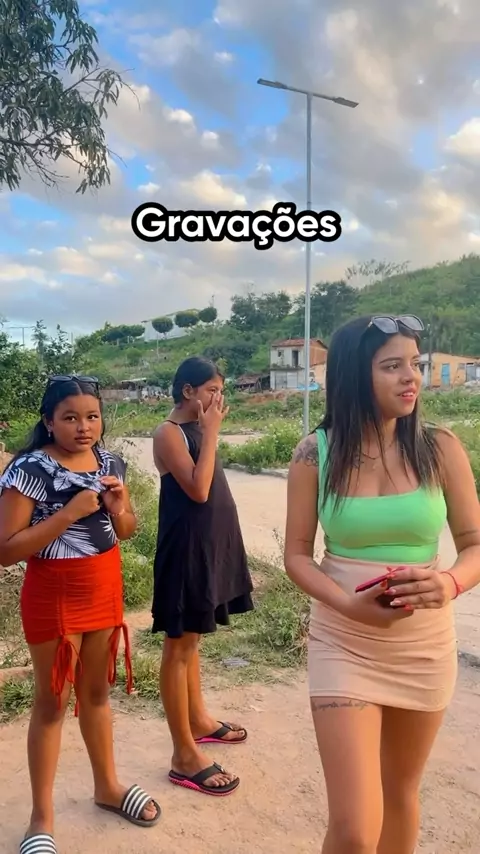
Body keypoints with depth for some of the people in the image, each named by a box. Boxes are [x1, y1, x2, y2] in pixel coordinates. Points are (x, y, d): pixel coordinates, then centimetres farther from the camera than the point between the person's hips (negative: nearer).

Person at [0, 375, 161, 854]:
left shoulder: (109, 463, -1)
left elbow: (127, 531, 9)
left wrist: (117, 507, -14)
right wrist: (70, 512, -28)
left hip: (105, 590, 5)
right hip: (54, 596, -5)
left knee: (97, 691, 20)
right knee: (52, 702, 9)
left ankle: (107, 786, 40)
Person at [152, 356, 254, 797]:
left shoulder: (196, 430, 11)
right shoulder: (169, 433, -15)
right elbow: (198, 489, -24)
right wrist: (211, 433, -19)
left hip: (209, 544, 9)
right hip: (185, 549, -9)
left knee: (193, 639, 21)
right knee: (180, 645, 0)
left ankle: (198, 719, 38)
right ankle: (185, 756, 11)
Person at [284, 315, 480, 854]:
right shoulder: (316, 453, -11)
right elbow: (297, 555, -6)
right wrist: (348, 604, -22)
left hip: (425, 647, 2)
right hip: (343, 645, -2)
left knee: (400, 790, 23)